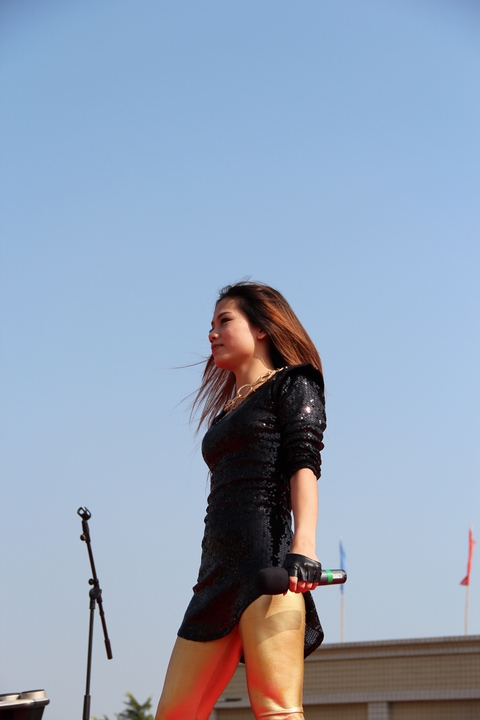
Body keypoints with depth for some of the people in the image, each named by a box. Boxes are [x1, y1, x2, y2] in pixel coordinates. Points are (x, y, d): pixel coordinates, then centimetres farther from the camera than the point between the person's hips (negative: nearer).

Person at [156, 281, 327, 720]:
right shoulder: (227, 411, 30)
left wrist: (304, 545, -22)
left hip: (266, 564, -8)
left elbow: (305, 465, -6)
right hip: (218, 570, 8)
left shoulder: (292, 384, 8)